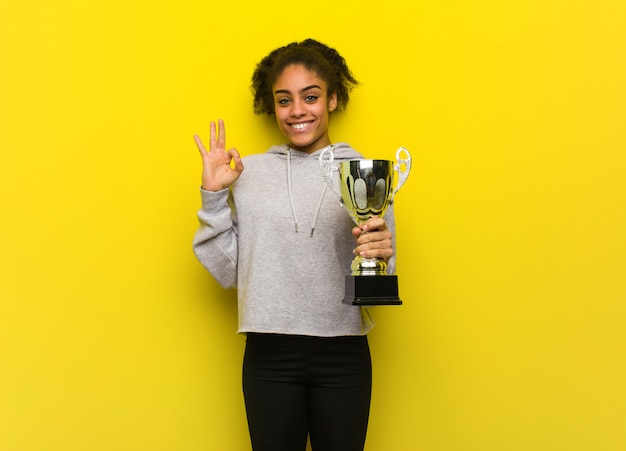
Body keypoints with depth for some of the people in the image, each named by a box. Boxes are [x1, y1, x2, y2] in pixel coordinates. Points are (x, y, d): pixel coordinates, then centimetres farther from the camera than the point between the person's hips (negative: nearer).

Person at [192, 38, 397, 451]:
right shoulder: (249, 173, 4)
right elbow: (227, 272, 4)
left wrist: (381, 257, -18)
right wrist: (213, 196, -3)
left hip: (343, 356, 0)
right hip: (269, 355, 0)